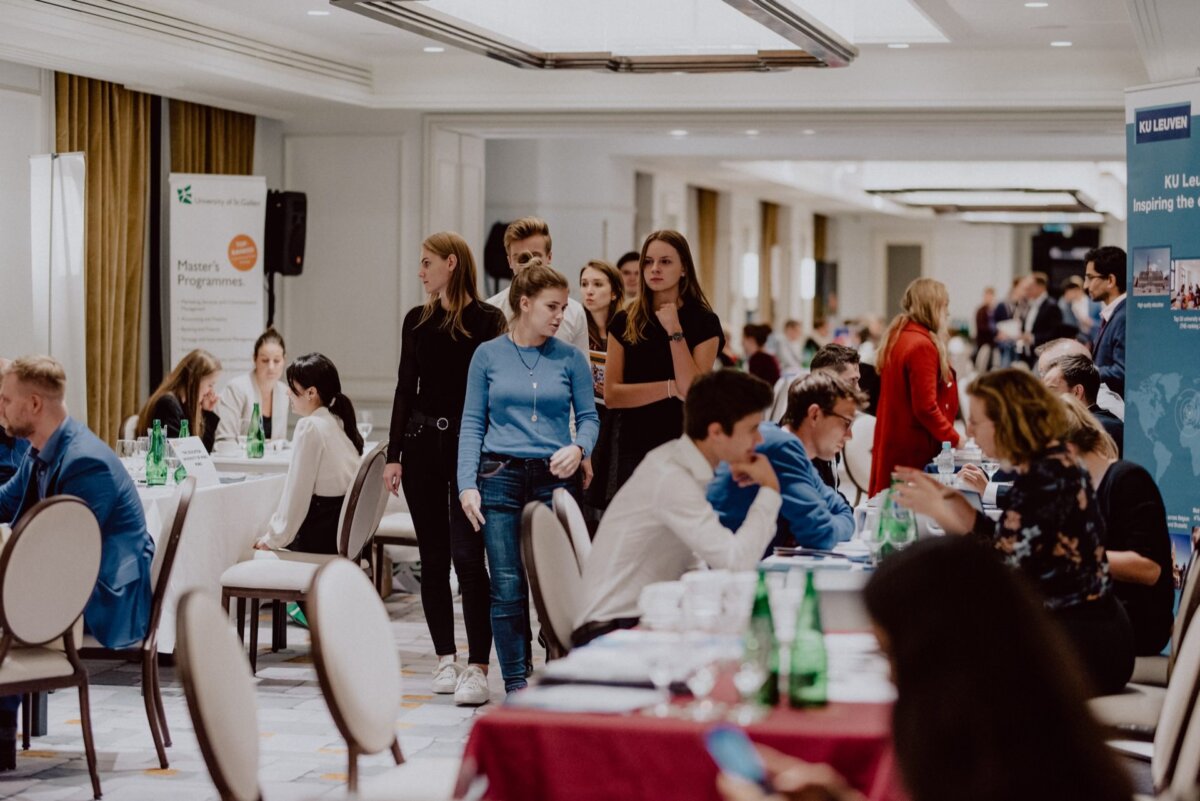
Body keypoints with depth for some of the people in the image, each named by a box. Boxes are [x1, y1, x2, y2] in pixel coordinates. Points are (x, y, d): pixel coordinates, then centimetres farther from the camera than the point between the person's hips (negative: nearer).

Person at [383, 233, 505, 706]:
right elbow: (405, 388, 12)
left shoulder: (487, 321, -4)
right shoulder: (417, 321, 10)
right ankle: (445, 658, 18)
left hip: (469, 445, -5)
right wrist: (393, 454, 7)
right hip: (423, 441, 5)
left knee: (467, 557, -9)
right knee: (433, 559, 8)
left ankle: (478, 667, -9)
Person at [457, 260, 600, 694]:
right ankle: (516, 684, 7)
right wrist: (467, 484, -3)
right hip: (501, 478, 0)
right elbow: (472, 423, 5)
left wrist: (578, 448, -13)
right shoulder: (488, 355, 6)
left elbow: (588, 416, 9)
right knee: (507, 588, -1)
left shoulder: (570, 358, 6)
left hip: (555, 478, 0)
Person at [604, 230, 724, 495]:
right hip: (633, 450, 2)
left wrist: (674, 331, -15)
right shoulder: (624, 322, 5)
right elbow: (611, 395, -3)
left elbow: (693, 392, -13)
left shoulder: (704, 322, -1)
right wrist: (671, 387, -10)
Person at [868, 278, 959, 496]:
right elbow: (926, 408, -20)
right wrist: (954, 438, -8)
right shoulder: (922, 346, -16)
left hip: (893, 444, 9)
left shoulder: (897, 338, 12)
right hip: (915, 452, -9)